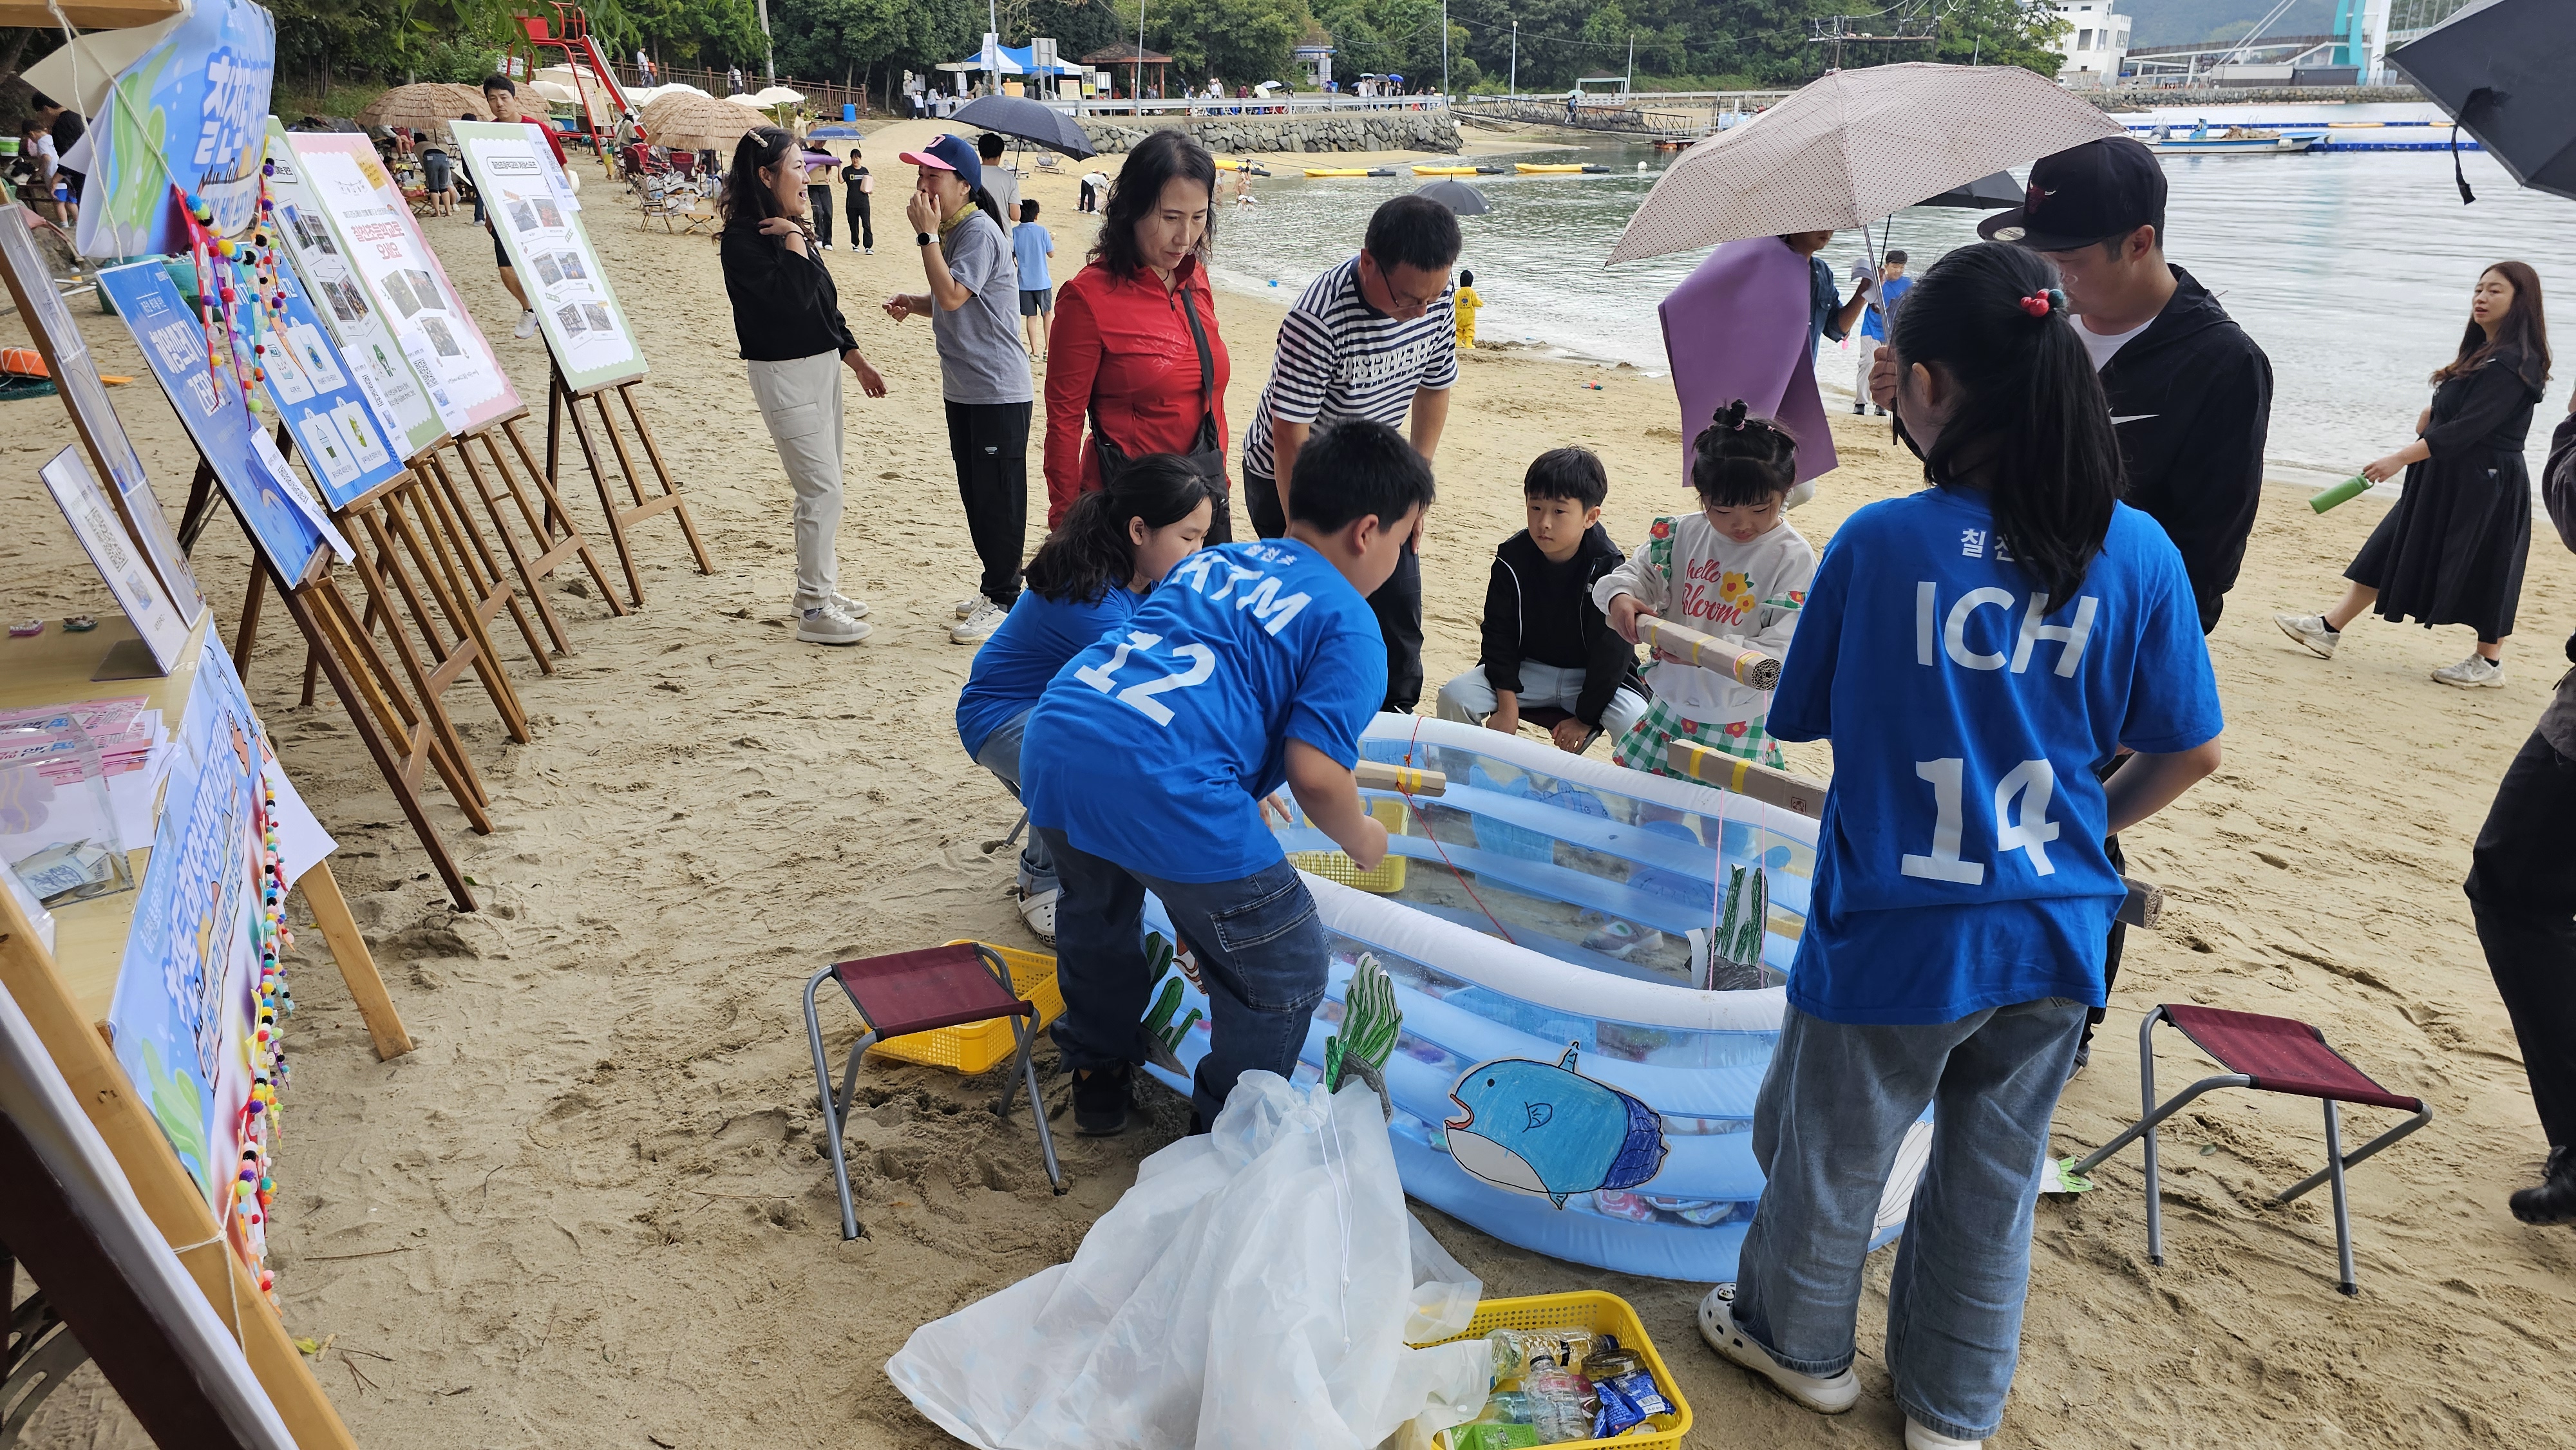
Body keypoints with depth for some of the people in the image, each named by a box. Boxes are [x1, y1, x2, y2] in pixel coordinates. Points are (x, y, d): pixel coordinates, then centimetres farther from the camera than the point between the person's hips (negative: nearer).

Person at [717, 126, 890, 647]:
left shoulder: (790, 230, 12)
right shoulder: (743, 239, -15)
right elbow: (792, 298, -28)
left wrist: (857, 362, 19)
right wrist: (794, 238, -18)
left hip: (821, 365, 9)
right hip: (785, 374, -9)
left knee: (822, 487, 15)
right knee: (822, 490, -8)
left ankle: (823, 588, 27)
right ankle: (813, 612, 0)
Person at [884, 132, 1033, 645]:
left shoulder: (979, 232, -16)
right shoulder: (948, 231, 13)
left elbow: (951, 296, -27)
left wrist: (926, 235, -20)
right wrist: (911, 303, 5)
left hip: (998, 390, -10)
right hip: (963, 387, 10)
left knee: (998, 496, -3)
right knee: (974, 492, 15)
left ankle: (1003, 601, 5)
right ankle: (993, 585, 28)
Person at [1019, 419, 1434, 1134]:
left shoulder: (1208, 561, 26)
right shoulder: (1348, 624, 5)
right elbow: (1314, 774, -7)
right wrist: (1363, 839, 14)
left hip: (1054, 745, 8)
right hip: (1162, 786, -8)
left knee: (1097, 909, 37)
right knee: (1283, 971, 14)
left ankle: (1098, 1075, 55)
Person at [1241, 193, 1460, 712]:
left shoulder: (1435, 300, -14)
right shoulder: (1318, 319, -34)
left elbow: (1435, 388, 3)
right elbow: (1290, 435, -28)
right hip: (1289, 476, -6)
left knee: (1398, 599, 5)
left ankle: (1396, 709, 24)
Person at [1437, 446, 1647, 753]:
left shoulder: (1608, 569, -19)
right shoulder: (1512, 559, -11)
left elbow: (1612, 652, -15)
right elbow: (1499, 635, -5)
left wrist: (1585, 718, -14)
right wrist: (1507, 707, -11)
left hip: (1593, 676, -2)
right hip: (1527, 667, 3)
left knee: (1637, 723, -30)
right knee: (1453, 697, -18)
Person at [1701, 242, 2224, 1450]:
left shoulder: (1878, 544, -17)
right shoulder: (2137, 552, -8)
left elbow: (1804, 718, -4)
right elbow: (2190, 752, 1)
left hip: (1895, 936, -3)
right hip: (2053, 939, 4)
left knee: (1827, 1152, 21)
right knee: (1993, 1178, 23)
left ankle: (1798, 1341, 46)